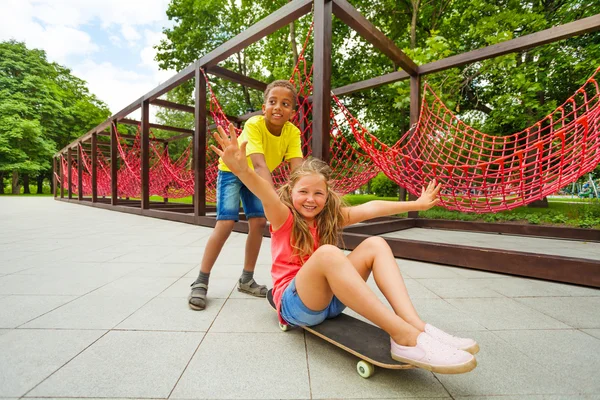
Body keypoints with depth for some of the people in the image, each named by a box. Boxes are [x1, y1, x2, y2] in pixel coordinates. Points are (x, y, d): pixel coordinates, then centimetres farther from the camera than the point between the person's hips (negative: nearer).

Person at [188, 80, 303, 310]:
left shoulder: (292, 132, -23)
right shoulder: (254, 124, -36)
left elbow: (297, 167, -33)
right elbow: (260, 164, -48)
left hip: (254, 175, 5)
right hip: (231, 169, -4)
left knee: (258, 222, -4)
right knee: (226, 222, -16)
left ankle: (246, 280, 12)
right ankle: (201, 282, -2)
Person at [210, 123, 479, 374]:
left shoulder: (329, 217, 7)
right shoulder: (284, 218, -7)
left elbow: (371, 208, 3)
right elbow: (266, 195, -29)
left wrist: (416, 204, 3)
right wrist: (242, 170, -48)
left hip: (331, 300, 6)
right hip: (294, 302, -5)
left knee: (375, 244, -10)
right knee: (328, 253, -35)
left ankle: (416, 324, -24)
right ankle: (404, 337, -36)